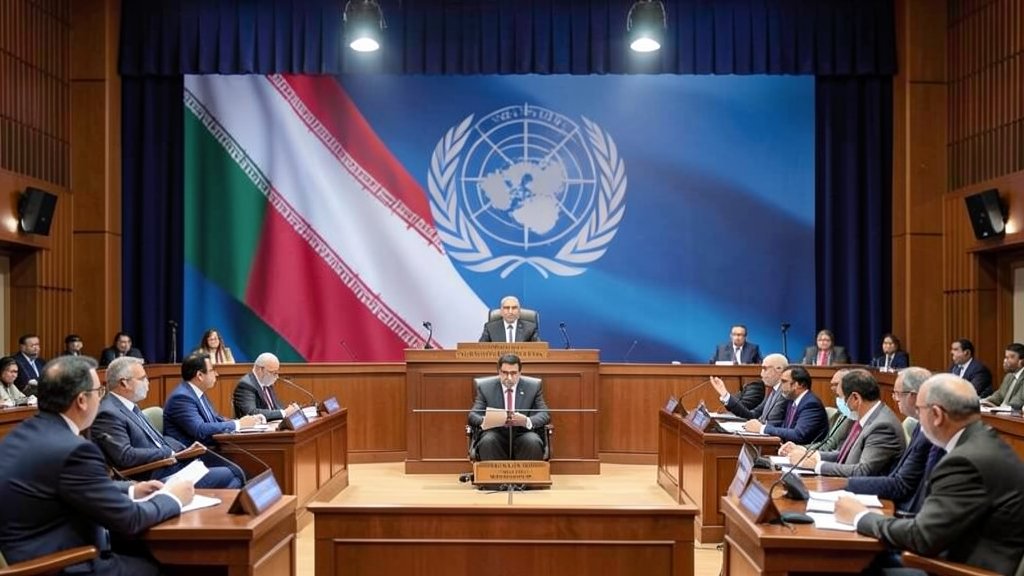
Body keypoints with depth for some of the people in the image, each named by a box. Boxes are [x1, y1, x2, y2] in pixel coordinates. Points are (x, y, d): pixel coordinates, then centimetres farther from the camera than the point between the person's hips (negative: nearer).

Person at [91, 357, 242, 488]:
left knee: (234, 472, 0)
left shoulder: (130, 406, 15)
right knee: (226, 476, -16)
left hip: (171, 465, 9)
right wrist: (169, 453, -13)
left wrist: (184, 450, 4)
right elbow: (126, 456, -23)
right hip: (155, 479, -9)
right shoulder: (108, 414, -14)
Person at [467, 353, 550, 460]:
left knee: (533, 442, -32)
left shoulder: (533, 386, 5)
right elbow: (473, 415, 0)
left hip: (523, 435, 0)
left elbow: (545, 415, 0)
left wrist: (527, 421, -23)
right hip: (496, 435, 0)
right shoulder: (485, 387, 4)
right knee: (487, 442, -33)